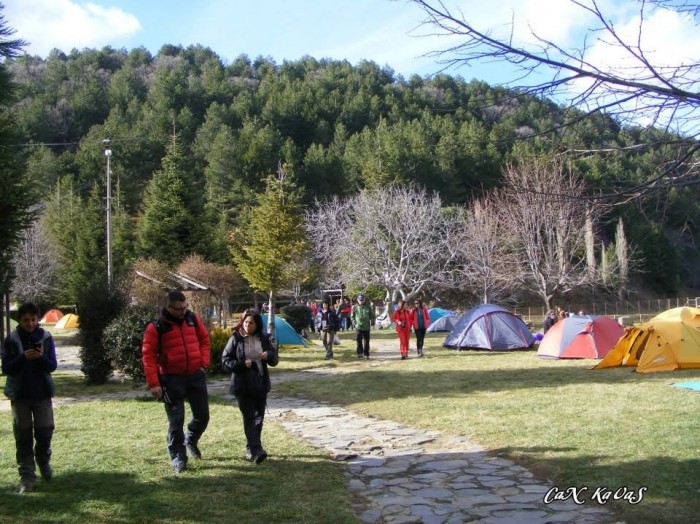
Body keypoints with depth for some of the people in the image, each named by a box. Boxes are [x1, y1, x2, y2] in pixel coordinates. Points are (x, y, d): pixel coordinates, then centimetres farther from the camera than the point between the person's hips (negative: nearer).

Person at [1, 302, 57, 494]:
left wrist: (41, 357, -23)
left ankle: (43, 461, 35)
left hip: (42, 393, 1)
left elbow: (52, 366, -3)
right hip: (19, 394, -1)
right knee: (23, 436, 1)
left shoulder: (46, 337, -2)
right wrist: (23, 357, -22)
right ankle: (27, 477, 6)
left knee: (45, 431, 7)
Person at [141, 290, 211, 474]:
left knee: (202, 415, 11)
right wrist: (153, 383, -14)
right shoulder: (156, 327, -9)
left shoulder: (193, 320, 3)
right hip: (172, 378, -4)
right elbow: (148, 355, -9)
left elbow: (204, 340, 15)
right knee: (176, 420, -1)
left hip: (196, 375, 4)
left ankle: (191, 440, 39)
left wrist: (204, 362, 1)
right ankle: (178, 457, 12)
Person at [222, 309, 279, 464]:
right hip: (243, 385, -4)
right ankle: (255, 450, -12)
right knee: (250, 417, -7)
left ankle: (252, 449, 24)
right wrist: (242, 364, -19)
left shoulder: (263, 339, 6)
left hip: (260, 384, 4)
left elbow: (274, 359, 10)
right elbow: (225, 360, -5)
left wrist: (268, 355, -14)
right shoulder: (235, 339, -5)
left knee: (259, 416, 10)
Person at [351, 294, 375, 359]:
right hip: (358, 327, -1)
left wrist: (372, 322, -7)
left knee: (366, 341, 7)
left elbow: (372, 316, 6)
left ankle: (366, 354, 17)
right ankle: (360, 352, -1)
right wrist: (354, 323, -4)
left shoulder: (368, 307, -1)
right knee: (358, 339, -14)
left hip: (366, 327, 1)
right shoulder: (355, 307, -1)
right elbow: (352, 316, 7)